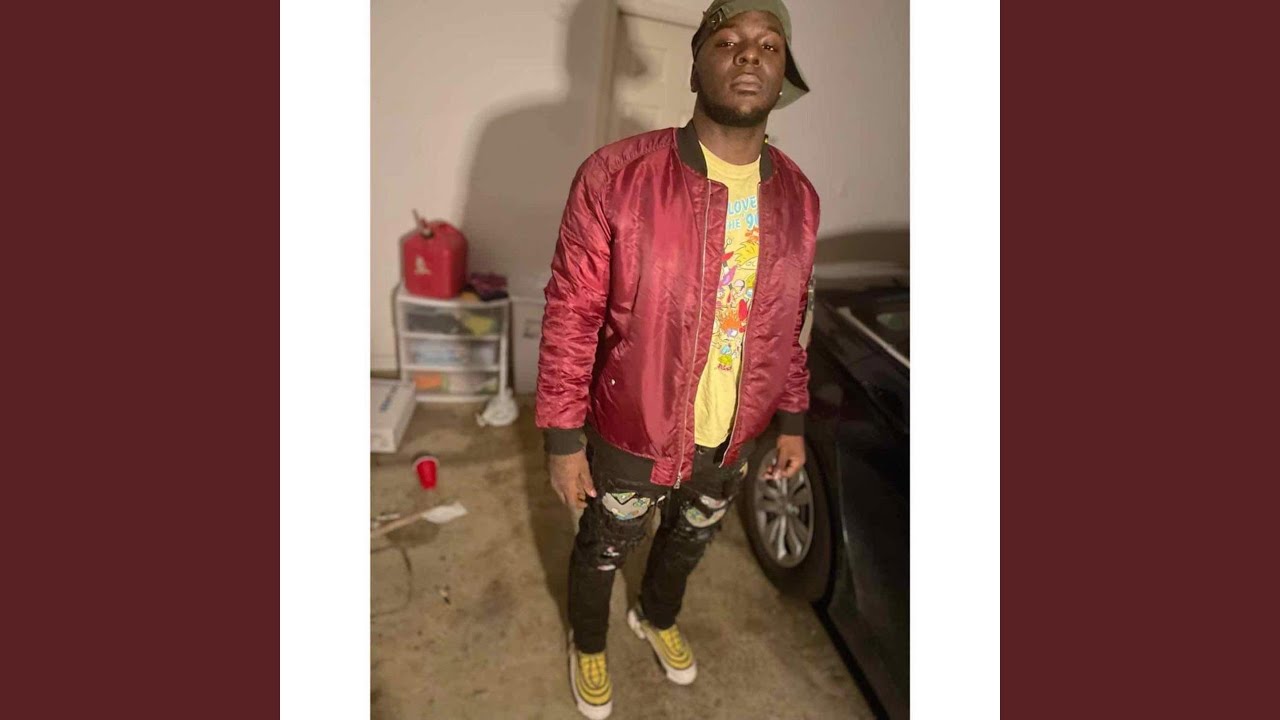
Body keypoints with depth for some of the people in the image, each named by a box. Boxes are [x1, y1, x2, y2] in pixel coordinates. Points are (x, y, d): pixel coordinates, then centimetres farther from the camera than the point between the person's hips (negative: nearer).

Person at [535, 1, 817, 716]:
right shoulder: (615, 177, -21)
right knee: (602, 553, 22)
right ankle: (589, 644, 57)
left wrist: (793, 421, 10)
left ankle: (657, 618, 65)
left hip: (731, 442, 5)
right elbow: (570, 318, -16)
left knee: (688, 543, 30)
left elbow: (790, 325, 5)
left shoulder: (798, 197, -5)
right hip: (629, 439, -4)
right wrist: (563, 439, -12)